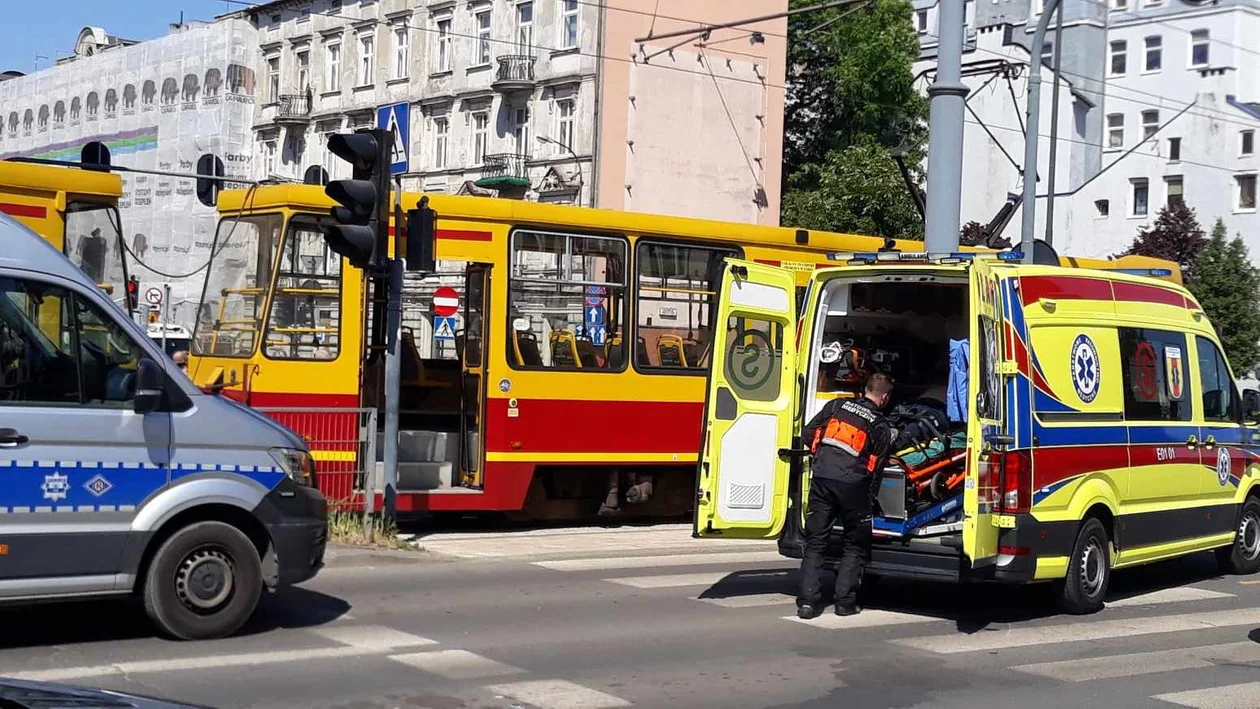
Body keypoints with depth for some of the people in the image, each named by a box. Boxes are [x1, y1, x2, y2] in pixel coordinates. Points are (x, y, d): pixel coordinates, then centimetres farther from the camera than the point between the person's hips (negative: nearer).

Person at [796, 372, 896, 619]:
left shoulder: (836, 405, 14)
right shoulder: (881, 427, 8)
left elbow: (808, 435, 13)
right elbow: (875, 469, 8)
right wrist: (870, 501, 16)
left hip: (822, 477, 2)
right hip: (852, 483, -2)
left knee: (815, 543, 7)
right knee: (855, 546, 13)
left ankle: (807, 601, 1)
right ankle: (845, 601, 9)